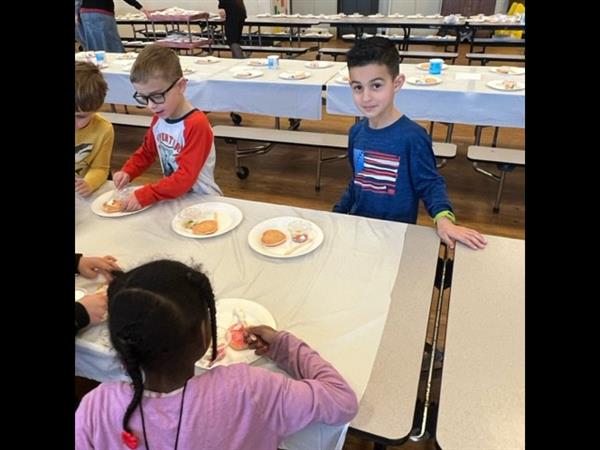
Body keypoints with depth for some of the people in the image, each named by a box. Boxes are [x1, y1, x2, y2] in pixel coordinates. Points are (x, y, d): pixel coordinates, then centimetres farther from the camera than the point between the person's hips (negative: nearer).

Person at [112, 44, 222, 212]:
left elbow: (185, 178, -23)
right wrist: (127, 172, 2)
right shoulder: (158, 119, 3)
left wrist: (144, 195, -26)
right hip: (173, 196, 7)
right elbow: (147, 151, 19)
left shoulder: (196, 125, -20)